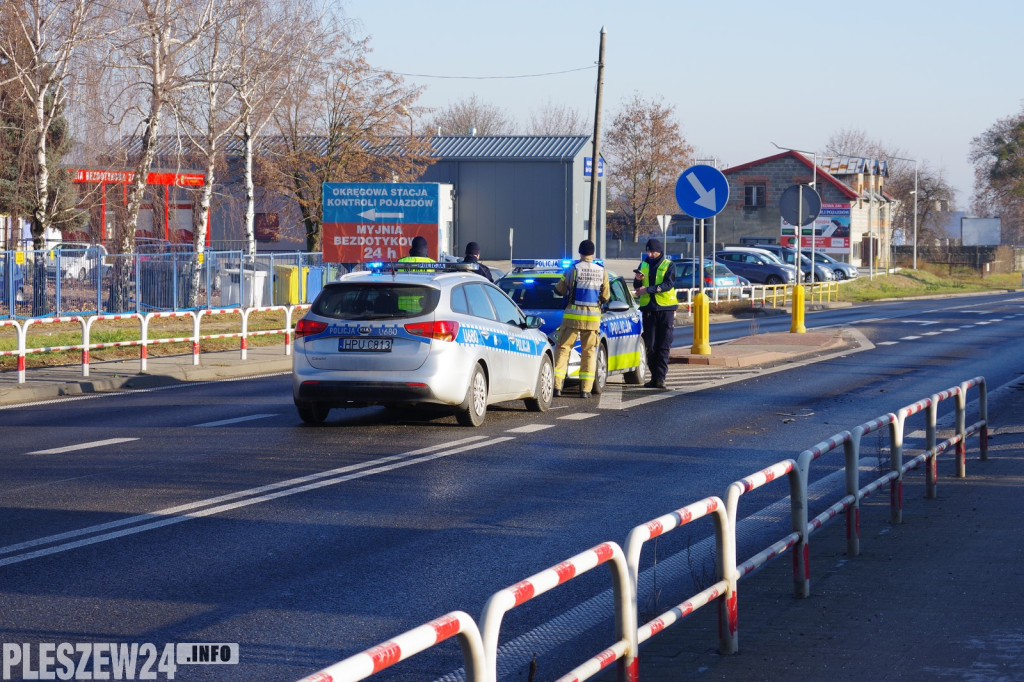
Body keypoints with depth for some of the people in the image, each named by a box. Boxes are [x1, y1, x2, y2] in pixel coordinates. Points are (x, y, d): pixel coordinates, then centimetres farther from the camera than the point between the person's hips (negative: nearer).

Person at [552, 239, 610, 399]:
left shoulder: (573, 270, -7)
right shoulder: (601, 272, 1)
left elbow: (560, 290, 3)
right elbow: (606, 297, 7)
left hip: (573, 315, -2)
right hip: (593, 317, 2)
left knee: (563, 349, 3)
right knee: (589, 352, 9)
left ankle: (557, 386, -6)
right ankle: (585, 389, 3)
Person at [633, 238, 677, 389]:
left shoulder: (669, 266, 1)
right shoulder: (643, 265, 13)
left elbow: (668, 284, -14)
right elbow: (637, 288, 13)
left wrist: (648, 289, -20)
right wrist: (638, 280, -10)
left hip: (665, 309, -4)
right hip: (648, 309, 4)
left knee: (664, 346, -6)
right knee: (650, 345, 3)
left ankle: (660, 377, -6)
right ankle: (654, 377, 9)